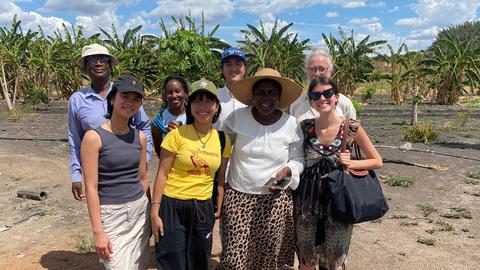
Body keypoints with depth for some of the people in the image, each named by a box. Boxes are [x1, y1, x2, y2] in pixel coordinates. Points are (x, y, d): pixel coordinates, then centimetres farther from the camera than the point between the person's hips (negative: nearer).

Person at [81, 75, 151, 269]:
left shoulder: (140, 137, 4)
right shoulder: (94, 137, -11)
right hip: (111, 214, -5)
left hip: (140, 211, 5)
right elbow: (91, 187, -12)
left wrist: (152, 211, 16)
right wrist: (98, 231, -14)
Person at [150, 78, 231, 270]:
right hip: (173, 207, -3)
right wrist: (155, 212, -9)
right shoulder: (177, 134, -10)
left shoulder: (223, 139, 1)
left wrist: (219, 208, 7)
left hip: (204, 209, 4)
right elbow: (162, 175, -8)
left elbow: (221, 177, 10)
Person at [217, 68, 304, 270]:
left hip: (275, 200, 1)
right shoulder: (237, 117, -4)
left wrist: (287, 170, -11)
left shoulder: (291, 124, -2)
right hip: (237, 197, 0)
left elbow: (298, 160, 8)